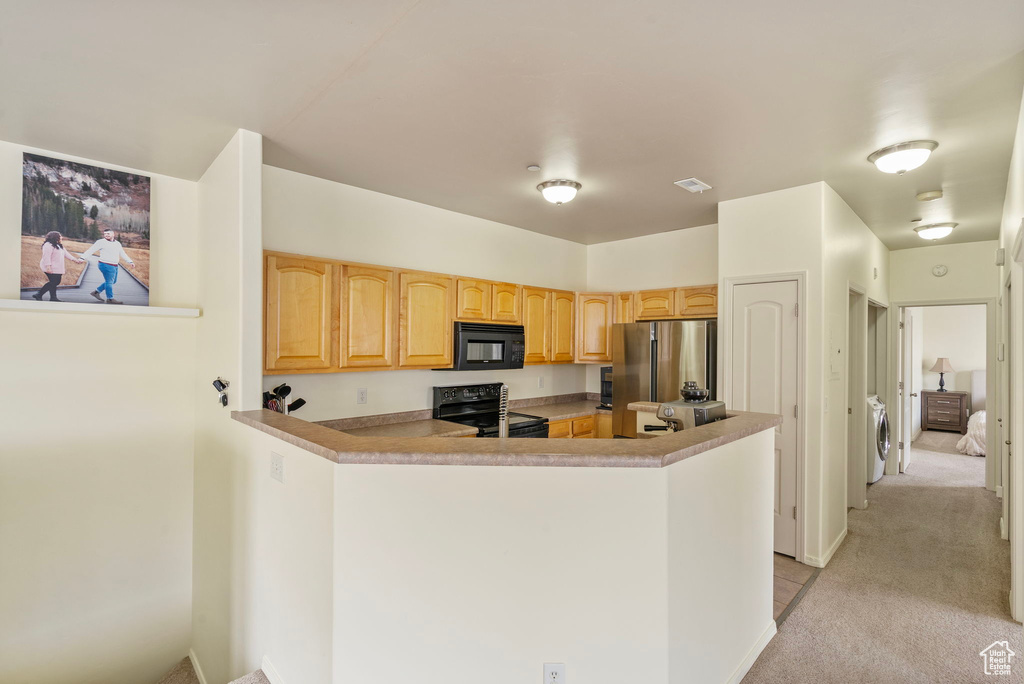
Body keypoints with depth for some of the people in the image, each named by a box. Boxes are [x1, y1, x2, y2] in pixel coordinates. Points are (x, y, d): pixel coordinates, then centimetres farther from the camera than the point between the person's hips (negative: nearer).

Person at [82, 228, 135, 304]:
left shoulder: (117, 244, 13)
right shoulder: (101, 242, -6)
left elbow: (123, 254, 19)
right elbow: (90, 250, -8)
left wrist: (130, 262, 12)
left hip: (114, 266, 7)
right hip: (106, 266, -7)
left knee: (113, 281, 16)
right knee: (109, 282, -2)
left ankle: (96, 292, 28)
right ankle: (110, 299, 7)